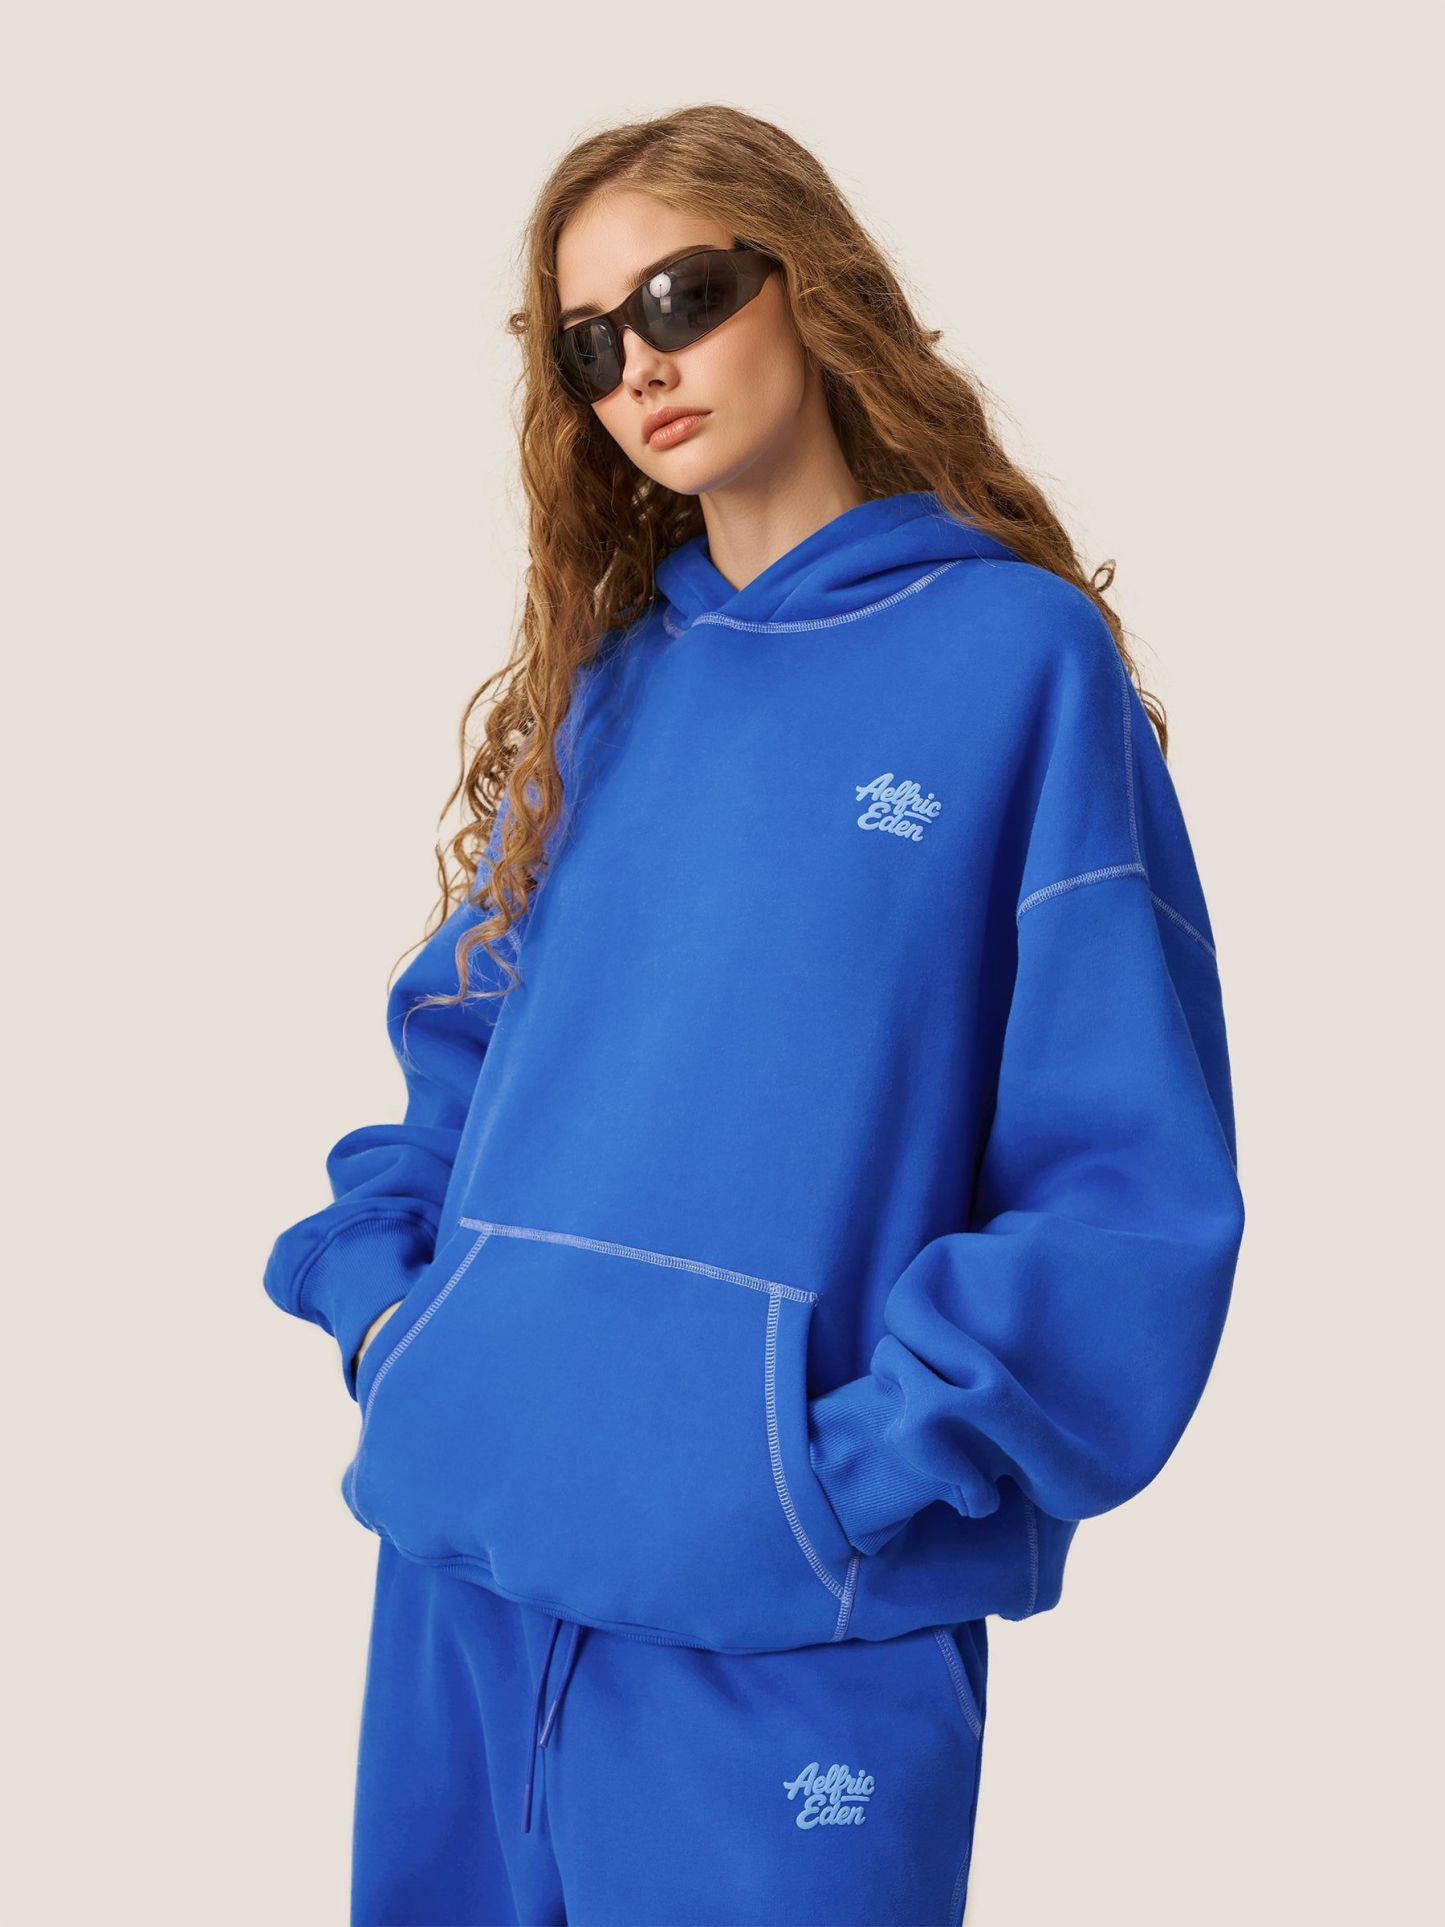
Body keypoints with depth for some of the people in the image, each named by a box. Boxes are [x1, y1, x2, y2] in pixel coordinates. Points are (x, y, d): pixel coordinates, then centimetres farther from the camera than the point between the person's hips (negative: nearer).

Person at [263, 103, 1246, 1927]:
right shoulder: (605, 676, 11)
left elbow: (1134, 1180, -9)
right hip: (463, 1556, 5)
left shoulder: (1019, 656, -5)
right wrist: (380, 1288, 3)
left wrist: (867, 1462, -15)